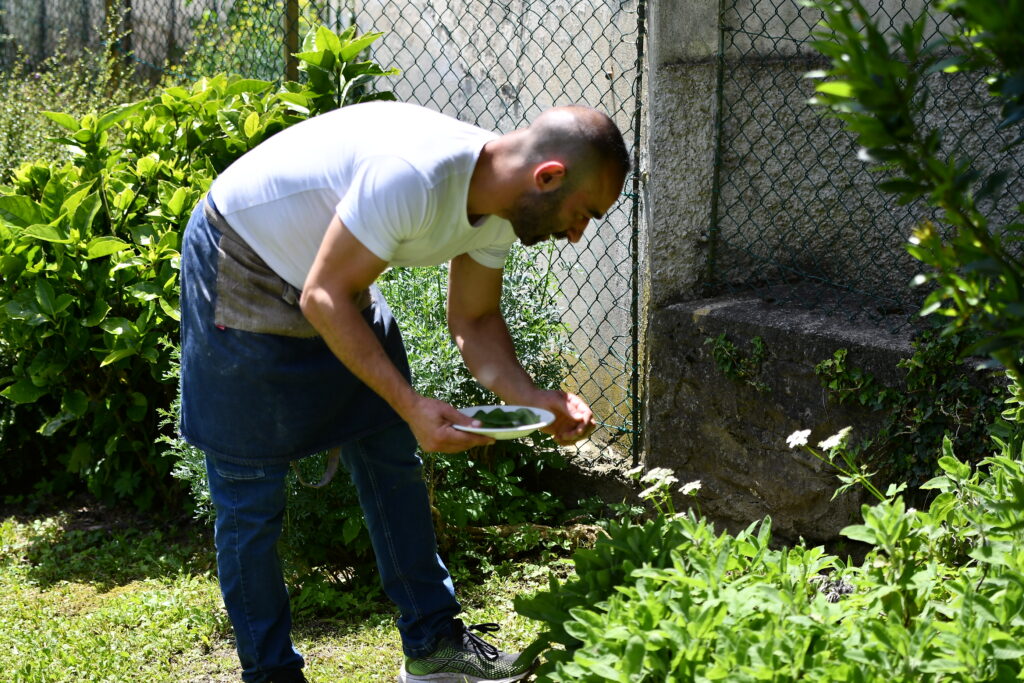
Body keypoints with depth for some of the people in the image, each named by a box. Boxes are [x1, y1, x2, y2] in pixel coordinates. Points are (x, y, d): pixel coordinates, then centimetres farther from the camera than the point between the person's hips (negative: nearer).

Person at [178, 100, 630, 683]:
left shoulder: (496, 203, -9)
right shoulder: (413, 176, -37)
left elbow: (474, 321, 0)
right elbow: (324, 299, -31)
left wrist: (533, 398, -17)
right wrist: (411, 406, -34)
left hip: (337, 287, 8)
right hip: (239, 270, -8)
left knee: (393, 459, 9)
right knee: (252, 497, -2)